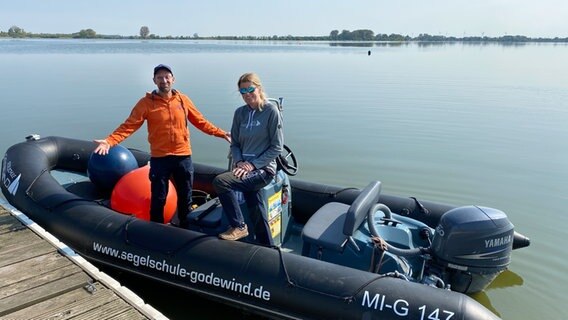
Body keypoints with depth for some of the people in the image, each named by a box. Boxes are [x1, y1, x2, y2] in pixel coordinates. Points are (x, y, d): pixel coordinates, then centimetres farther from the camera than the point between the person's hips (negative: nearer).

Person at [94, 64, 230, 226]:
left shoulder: (183, 100, 3)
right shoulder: (146, 102, -5)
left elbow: (200, 122, 10)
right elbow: (129, 125, -12)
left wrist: (221, 133, 6)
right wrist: (109, 141, -26)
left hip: (183, 156, 3)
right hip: (159, 158, -2)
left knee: (185, 196, 13)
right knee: (158, 198, 6)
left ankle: (186, 227, 30)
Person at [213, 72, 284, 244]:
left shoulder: (271, 111, -6)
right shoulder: (240, 112, 10)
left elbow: (277, 147, -8)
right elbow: (234, 143, 14)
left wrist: (253, 164, -14)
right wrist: (239, 161, -6)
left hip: (264, 169, -5)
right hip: (245, 167, 5)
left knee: (220, 182, -24)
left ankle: (238, 226, -6)